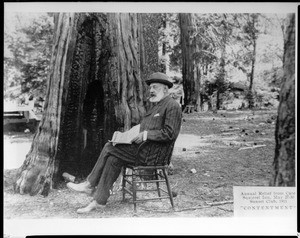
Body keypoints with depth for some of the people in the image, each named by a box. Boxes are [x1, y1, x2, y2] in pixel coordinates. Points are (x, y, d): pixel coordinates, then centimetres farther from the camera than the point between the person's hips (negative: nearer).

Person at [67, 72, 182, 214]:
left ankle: (90, 185, 1)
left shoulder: (172, 106, -8)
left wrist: (146, 135, -19)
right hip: (146, 150, 9)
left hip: (154, 153, -9)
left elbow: (170, 133, -18)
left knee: (110, 148, -13)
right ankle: (99, 201, -10)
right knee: (114, 159, -11)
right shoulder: (155, 106, 22)